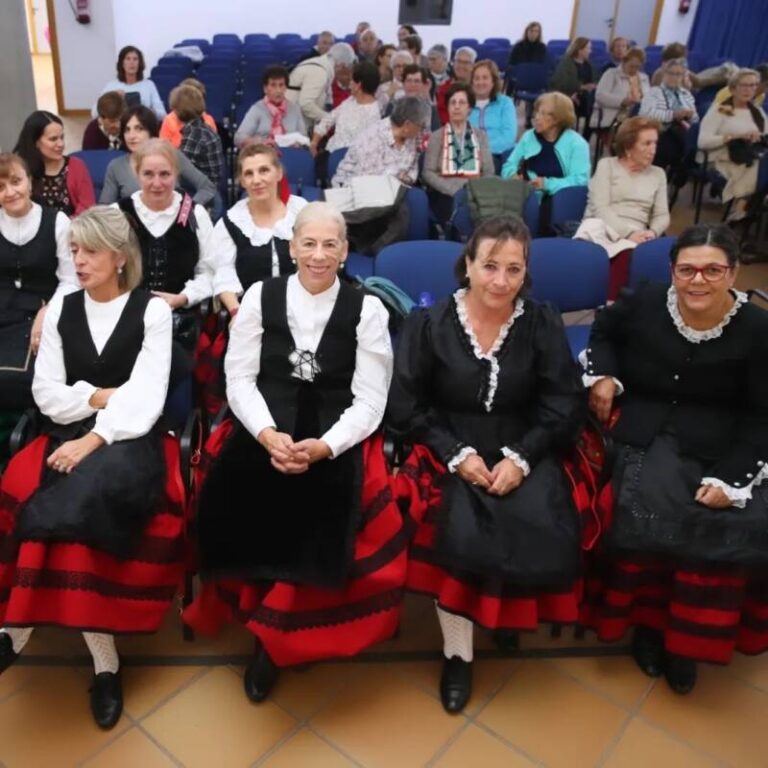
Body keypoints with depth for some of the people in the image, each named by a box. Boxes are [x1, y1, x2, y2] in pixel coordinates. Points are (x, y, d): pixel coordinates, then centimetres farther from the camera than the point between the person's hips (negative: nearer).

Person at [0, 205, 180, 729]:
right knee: (78, 506, -28)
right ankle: (104, 660, -19)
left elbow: (146, 398, -11)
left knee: (83, 494, -32)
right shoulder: (60, 309, 12)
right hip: (70, 436, 3)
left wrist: (95, 438, -22)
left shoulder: (152, 311, 0)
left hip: (129, 439, -3)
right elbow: (46, 394, 7)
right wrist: (100, 396, -8)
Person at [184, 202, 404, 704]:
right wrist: (267, 433, -15)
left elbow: (370, 401, -3)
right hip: (265, 428, 2)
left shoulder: (367, 309, 2)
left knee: (319, 505, -29)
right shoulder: (261, 296, 7)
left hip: (337, 439, -1)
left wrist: (323, 446, -19)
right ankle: (270, 616, 0)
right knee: (236, 496, -27)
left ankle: (274, 635, -5)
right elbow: (239, 379, 3)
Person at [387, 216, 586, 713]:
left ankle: (517, 610, 8)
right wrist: (457, 454, -14)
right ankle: (457, 651, -6)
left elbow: (565, 406, 0)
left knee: (543, 531, -25)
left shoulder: (543, 324, 1)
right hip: (450, 451, -1)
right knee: (461, 532, -28)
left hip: (524, 452, 2)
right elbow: (406, 407, -3)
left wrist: (521, 457, -14)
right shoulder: (429, 324, -3)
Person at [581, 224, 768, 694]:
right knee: (649, 510, -25)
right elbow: (604, 332, 18)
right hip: (642, 433, 0)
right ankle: (648, 619, 2)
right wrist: (603, 374, -1)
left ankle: (689, 637, 4)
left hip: (718, 447, 1)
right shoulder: (644, 303, -6)